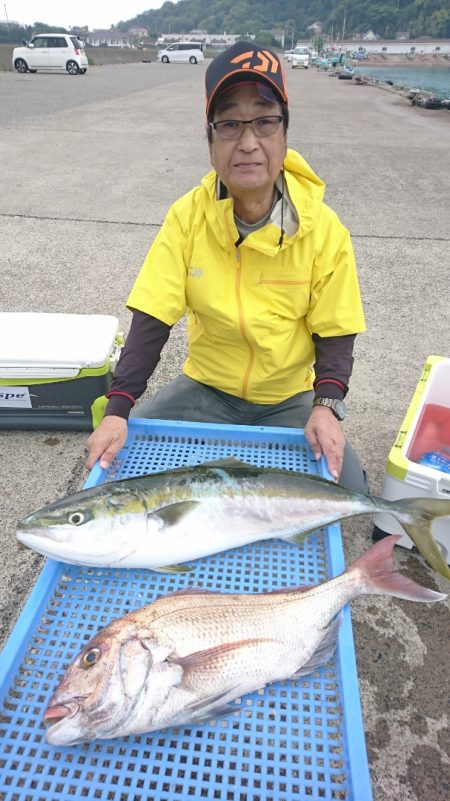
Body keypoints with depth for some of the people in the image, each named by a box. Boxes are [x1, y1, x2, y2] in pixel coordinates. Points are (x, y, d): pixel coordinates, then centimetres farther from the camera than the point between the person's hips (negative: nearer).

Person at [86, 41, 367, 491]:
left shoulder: (324, 230, -14)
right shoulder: (188, 216, -13)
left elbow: (335, 333, -8)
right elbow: (152, 320, -15)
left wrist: (326, 405, -26)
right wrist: (117, 410, -26)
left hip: (288, 400, 0)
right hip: (206, 389, 0)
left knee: (346, 487, -16)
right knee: (120, 455, -16)